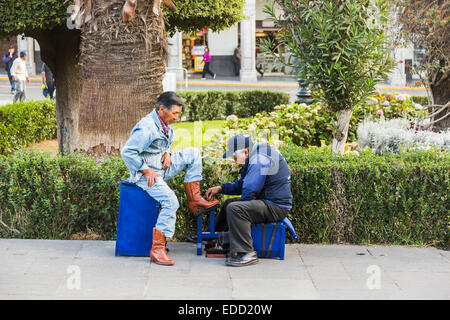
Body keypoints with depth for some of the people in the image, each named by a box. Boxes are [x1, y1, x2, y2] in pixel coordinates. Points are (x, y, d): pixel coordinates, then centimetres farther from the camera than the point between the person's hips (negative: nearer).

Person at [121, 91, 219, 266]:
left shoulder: (166, 126, 8)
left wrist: (167, 153, 3)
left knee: (193, 153, 0)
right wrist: (146, 171, -21)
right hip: (145, 174, -9)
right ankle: (157, 249, -25)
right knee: (171, 201, -28)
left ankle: (193, 199, -2)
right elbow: (127, 152, -23)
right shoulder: (146, 127, -21)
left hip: (161, 168, 9)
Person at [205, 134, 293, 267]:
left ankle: (246, 253, -29)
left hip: (276, 207, -12)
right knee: (229, 203, 24)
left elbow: (249, 192, -23)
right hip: (269, 202, 12)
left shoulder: (259, 160, -20)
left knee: (234, 208, -28)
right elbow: (241, 184, 23)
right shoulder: (255, 158, 15)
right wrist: (220, 188, 11)